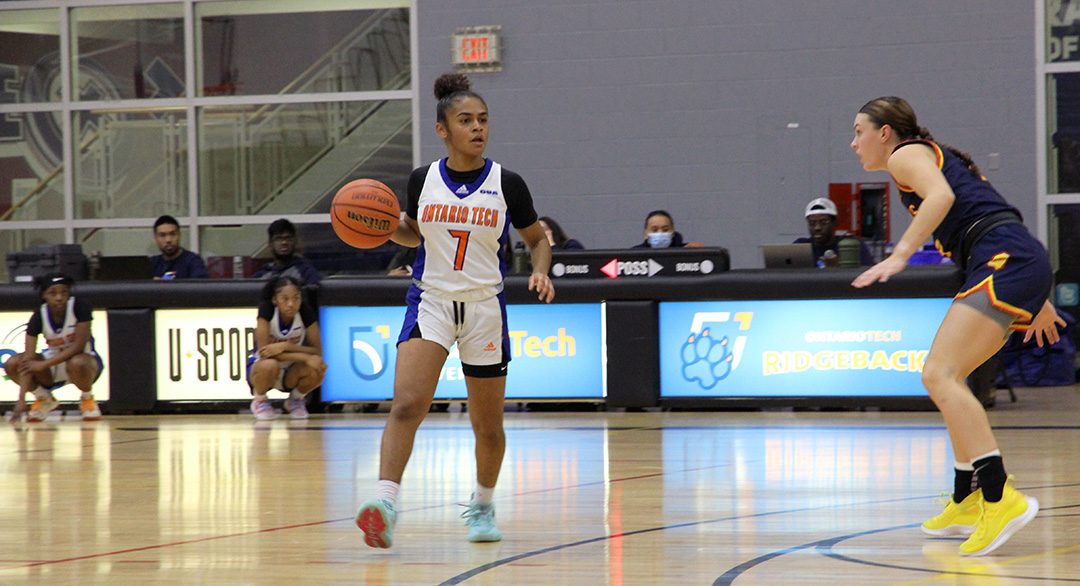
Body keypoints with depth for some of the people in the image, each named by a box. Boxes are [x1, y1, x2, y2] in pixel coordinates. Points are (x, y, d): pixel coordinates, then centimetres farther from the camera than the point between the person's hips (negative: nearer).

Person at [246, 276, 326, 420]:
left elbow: (317, 351, -17)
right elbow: (264, 351, -29)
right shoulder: (266, 309, -24)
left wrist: (286, 346, -33)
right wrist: (306, 357, -36)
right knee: (269, 365, -38)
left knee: (316, 370, -30)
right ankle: (260, 400, -4)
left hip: (291, 373, 2)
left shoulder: (306, 312, -18)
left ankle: (295, 400, 5)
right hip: (259, 367, -2)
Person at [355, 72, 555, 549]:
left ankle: (482, 506, 34)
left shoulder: (506, 184, -4)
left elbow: (538, 239, 10)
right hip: (430, 302, 0)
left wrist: (540, 272, -9)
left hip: (485, 309, 0)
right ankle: (384, 501, -31)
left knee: (487, 425, 10)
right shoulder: (422, 180, 0)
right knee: (406, 405, -22)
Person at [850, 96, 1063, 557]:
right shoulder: (936, 157, 31)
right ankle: (967, 503, 21)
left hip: (1005, 260, -10)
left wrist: (900, 255, -25)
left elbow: (941, 195, -18)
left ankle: (1000, 497, -32)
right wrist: (1036, 300, 35)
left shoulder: (906, 154, 4)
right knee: (943, 377, 19)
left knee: (940, 375, -20)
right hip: (1023, 264, 10)